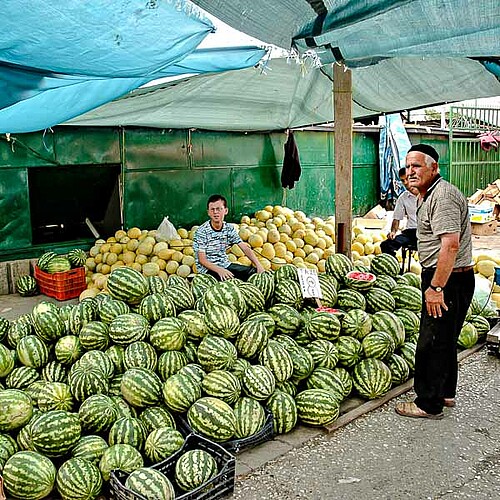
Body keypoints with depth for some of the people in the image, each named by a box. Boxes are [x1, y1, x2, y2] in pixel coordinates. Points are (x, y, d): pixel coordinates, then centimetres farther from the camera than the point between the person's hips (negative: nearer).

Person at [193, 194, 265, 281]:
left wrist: (259, 265, -14)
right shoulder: (201, 231, -15)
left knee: (254, 272, -6)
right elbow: (202, 260, -18)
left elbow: (245, 248, -1)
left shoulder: (229, 228, 1)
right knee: (230, 279, -33)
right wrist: (219, 270, -34)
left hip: (225, 264, 6)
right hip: (207, 268, -6)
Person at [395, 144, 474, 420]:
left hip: (449, 279, -11)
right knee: (444, 340, 20)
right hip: (446, 278, 11)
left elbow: (451, 244, -28)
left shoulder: (443, 195, -19)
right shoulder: (429, 195, 16)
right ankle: (445, 393, 35)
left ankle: (429, 404, 10)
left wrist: (436, 287, -27)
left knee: (431, 343, -2)